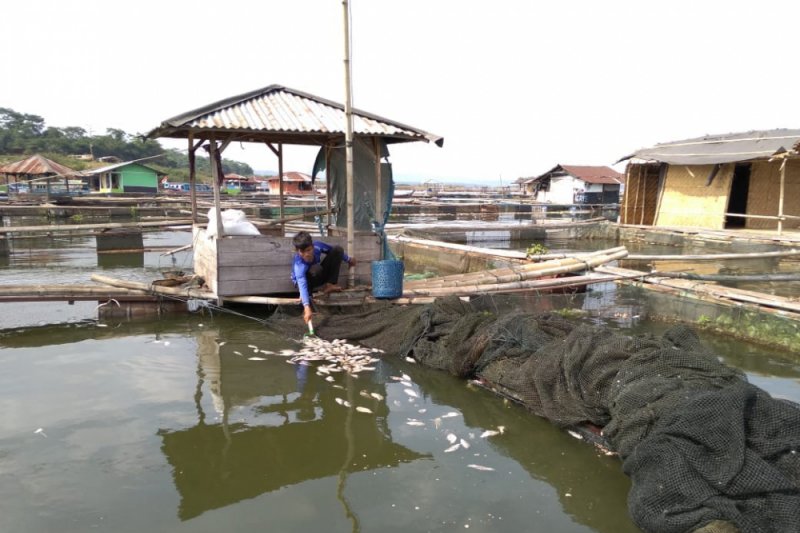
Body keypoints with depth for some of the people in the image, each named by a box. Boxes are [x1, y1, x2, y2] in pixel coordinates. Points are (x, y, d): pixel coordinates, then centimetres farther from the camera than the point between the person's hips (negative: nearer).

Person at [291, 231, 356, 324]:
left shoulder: (317, 245, -27)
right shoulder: (299, 265, -40)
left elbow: (331, 250, -5)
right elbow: (302, 286, -52)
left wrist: (348, 259, 10)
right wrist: (307, 307, -66)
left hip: (318, 276, 6)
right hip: (303, 281, -5)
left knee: (338, 249, -13)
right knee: (316, 269, -42)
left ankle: (330, 284, -11)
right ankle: (304, 296, -18)